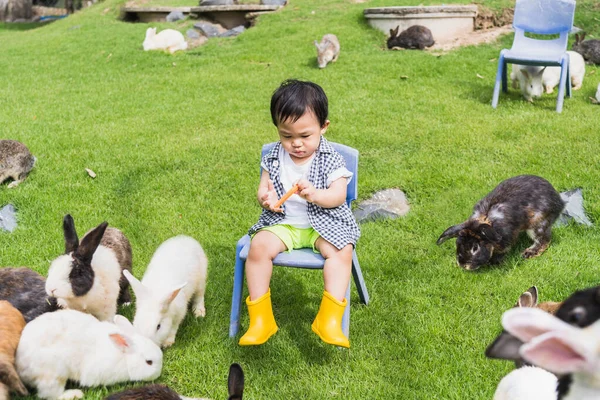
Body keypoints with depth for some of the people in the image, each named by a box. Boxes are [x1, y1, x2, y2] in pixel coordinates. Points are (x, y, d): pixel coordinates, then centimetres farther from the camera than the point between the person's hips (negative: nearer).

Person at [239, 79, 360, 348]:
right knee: (259, 247, -26)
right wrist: (266, 198, -19)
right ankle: (260, 318, -17)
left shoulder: (330, 159, -4)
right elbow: (263, 190, 6)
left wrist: (315, 194, -33)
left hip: (322, 223, -1)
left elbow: (338, 196, -12)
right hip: (282, 223, 2)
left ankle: (330, 319, -26)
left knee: (342, 251, -29)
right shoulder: (274, 157, 4)